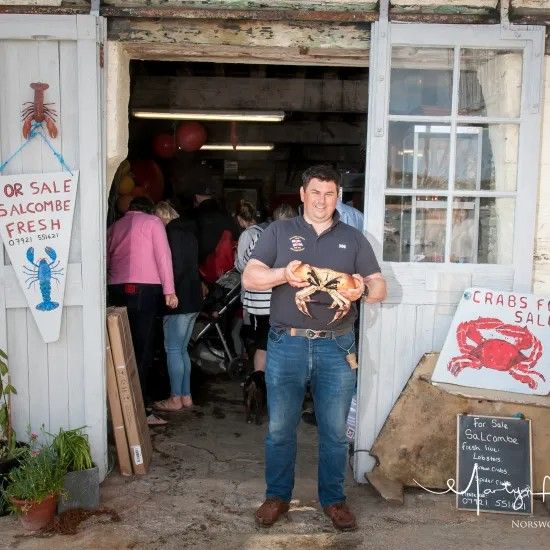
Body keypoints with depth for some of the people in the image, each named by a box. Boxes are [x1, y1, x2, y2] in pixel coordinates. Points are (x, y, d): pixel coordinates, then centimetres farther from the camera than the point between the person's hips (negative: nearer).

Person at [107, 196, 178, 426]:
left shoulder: (114, 226, 21)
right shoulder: (152, 221, 8)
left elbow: (106, 261, 19)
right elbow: (163, 255, -3)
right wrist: (169, 290, -6)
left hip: (116, 289, 5)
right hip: (144, 289, -5)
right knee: (142, 349, -6)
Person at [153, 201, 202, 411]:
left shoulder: (171, 233, -11)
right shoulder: (188, 232, 17)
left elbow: (176, 267, -19)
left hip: (179, 299, -9)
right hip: (193, 299, 9)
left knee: (173, 349, -2)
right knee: (182, 349, 14)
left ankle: (175, 399, 4)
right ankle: (186, 396, 18)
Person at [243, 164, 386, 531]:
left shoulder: (353, 238, 12)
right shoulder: (279, 232, 8)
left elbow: (380, 287, 8)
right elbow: (249, 278, 1)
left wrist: (363, 288, -16)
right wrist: (283, 274, -19)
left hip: (337, 347, 1)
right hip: (287, 344, -1)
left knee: (335, 430, 8)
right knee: (280, 428, 7)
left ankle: (333, 498, 26)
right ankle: (278, 496, 26)